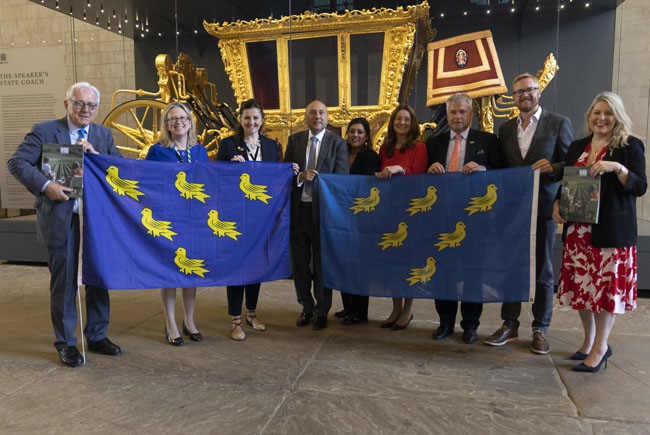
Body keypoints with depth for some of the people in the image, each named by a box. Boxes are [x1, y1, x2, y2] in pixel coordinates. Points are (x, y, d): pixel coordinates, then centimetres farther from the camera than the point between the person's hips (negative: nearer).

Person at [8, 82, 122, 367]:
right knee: (63, 282, 6)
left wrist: (95, 154, -15)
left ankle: (97, 336, 28)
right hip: (60, 219, -3)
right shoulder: (44, 131, -2)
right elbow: (17, 162, -6)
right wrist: (45, 185, -20)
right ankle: (65, 343, 22)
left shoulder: (104, 135, 8)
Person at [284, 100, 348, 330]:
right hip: (298, 209, 3)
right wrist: (299, 177, -15)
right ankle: (306, 307, 30)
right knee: (299, 262, 12)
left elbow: (341, 179, -6)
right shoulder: (294, 140, 8)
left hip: (322, 209, -3)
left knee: (322, 262, 7)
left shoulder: (338, 143, -1)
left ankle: (321, 312, 23)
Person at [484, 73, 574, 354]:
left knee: (542, 270, 5)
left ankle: (540, 330, 17)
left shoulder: (559, 123, 1)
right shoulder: (505, 129, 12)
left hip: (543, 207, -3)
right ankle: (509, 325, 19)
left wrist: (553, 167, -20)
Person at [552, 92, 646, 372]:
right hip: (577, 230, 5)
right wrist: (557, 204, 0)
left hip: (611, 231, -5)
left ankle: (600, 347, 14)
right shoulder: (577, 147, 13)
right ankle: (589, 340, 26)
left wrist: (617, 168, -23)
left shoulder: (630, 146, 0)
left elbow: (640, 187, -7)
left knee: (606, 286, 0)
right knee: (580, 286, 9)